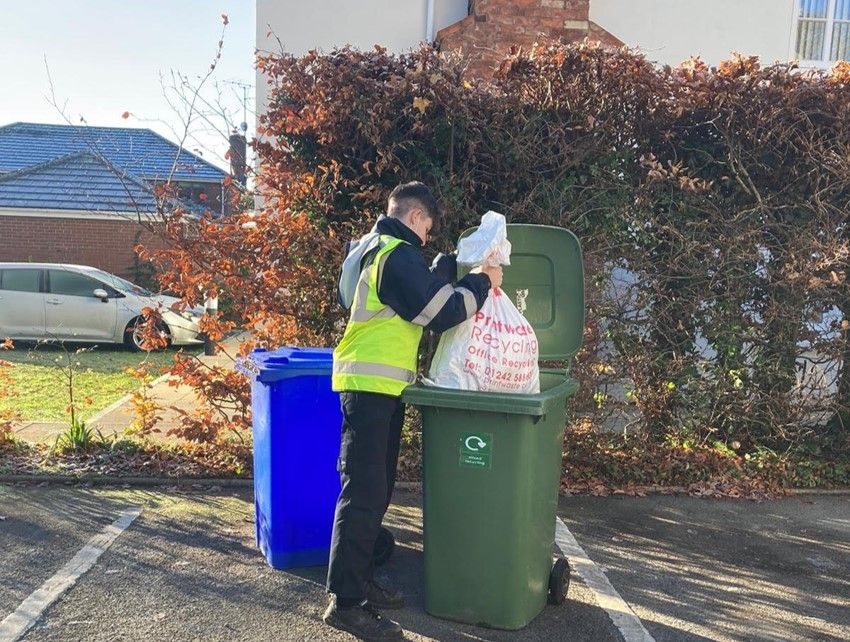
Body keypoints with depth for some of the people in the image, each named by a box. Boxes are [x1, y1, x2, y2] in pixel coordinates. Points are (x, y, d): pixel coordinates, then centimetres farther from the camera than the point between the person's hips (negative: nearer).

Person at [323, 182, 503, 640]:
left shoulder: (379, 249, 18)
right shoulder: (398, 255, -13)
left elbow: (426, 290, 21)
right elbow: (443, 312, -16)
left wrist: (454, 268, 12)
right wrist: (482, 283, -3)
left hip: (375, 384, 10)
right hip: (372, 385, -10)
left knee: (375, 488, 14)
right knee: (364, 491, -8)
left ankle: (358, 579, 23)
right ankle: (345, 602, -2)